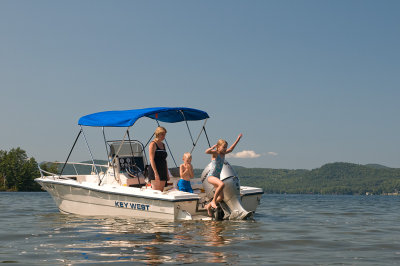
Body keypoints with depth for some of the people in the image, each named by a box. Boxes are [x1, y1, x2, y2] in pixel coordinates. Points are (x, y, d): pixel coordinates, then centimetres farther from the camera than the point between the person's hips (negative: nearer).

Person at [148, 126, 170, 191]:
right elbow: (151, 160, -14)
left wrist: (167, 173, 15)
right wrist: (156, 173, -21)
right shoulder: (153, 144, -7)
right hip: (155, 170, -8)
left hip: (163, 171, 8)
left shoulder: (163, 145, 16)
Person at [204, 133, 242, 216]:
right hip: (211, 176, -8)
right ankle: (213, 201, -24)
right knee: (221, 184, -36)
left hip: (217, 177, 8)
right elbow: (207, 151, -31)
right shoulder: (215, 153, -11)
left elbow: (231, 149, 27)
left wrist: (238, 139, 27)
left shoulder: (223, 154, 10)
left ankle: (209, 206, 24)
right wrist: (214, 146, -23)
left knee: (221, 197, 4)